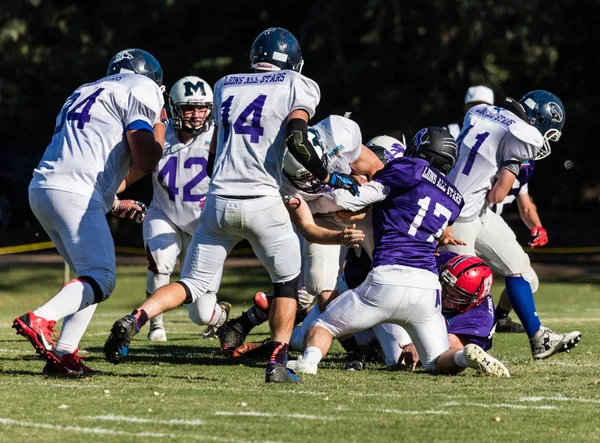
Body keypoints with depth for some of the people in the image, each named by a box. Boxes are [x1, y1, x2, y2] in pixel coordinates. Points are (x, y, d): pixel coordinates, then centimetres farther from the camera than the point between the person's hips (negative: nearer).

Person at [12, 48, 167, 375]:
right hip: (73, 194, -9)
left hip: (42, 188, 9)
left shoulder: (86, 94, 30)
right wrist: (159, 125, 15)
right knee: (100, 280, -11)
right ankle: (39, 320, -32)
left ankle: (63, 353, 6)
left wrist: (113, 203, 33)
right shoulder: (141, 89, 5)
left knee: (90, 275, 17)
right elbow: (146, 162, -3)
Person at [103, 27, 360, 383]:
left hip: (219, 200, 4)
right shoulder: (296, 87, 3)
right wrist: (328, 177, -1)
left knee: (193, 285, 10)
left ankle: (135, 320, -15)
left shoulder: (226, 86, 17)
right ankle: (278, 363, 5)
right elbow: (296, 139, -12)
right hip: (262, 202, -4)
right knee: (288, 281, 17)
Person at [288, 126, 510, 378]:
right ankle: (466, 356, -18)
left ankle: (309, 360, -21)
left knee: (322, 327, 10)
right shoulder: (455, 200, 19)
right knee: (438, 362, 15)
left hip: (387, 282, -5)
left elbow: (349, 201, -1)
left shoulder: (412, 169, 1)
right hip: (428, 287, 5)